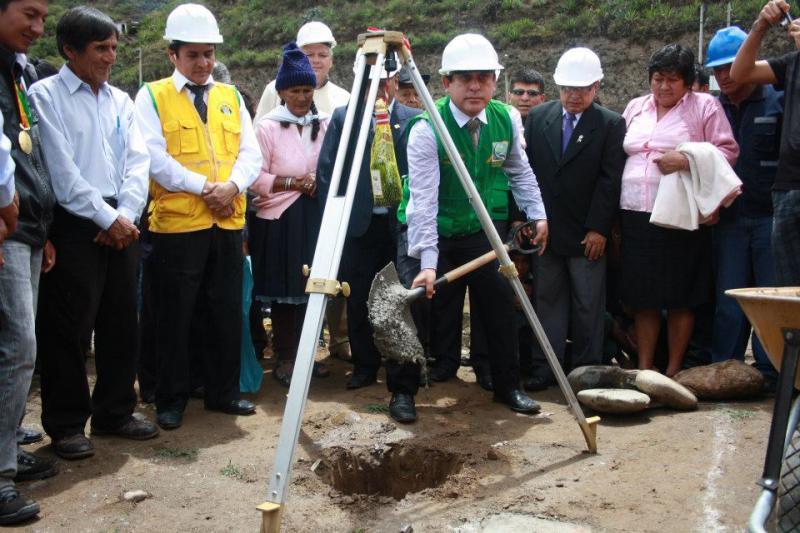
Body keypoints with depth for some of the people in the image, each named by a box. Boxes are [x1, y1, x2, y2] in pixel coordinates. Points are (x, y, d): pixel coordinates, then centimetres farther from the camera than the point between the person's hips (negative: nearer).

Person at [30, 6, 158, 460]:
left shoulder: (121, 101, 15)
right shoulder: (46, 96, -3)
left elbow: (137, 162, 6)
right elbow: (62, 172, -11)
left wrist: (126, 214, -9)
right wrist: (107, 218, -12)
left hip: (121, 224, 6)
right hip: (74, 224, -6)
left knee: (121, 322, 10)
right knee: (69, 327, -2)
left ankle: (115, 412, 23)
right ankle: (66, 424, 10)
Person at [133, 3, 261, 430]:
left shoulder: (230, 97, 14)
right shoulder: (152, 97, 2)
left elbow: (251, 153, 8)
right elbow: (154, 157, -9)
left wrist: (232, 185, -12)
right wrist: (203, 187, -15)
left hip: (228, 222, 4)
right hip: (175, 222, -4)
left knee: (226, 313, 10)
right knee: (175, 316, 2)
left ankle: (223, 392, 22)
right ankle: (171, 400, 15)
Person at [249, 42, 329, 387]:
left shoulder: (325, 124, 5)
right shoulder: (267, 126, -5)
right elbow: (256, 178, -8)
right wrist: (292, 183, -16)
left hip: (314, 217, 3)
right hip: (279, 219, -3)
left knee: (311, 287, 7)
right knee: (283, 290, 2)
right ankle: (284, 358, 14)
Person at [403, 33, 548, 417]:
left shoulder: (505, 120, -5)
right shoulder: (427, 128, -20)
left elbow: (520, 172, 13)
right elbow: (424, 199, -27)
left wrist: (538, 214, 8)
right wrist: (427, 262, -33)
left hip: (485, 231, 4)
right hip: (435, 234, -4)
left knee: (499, 306, 7)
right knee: (426, 311, 0)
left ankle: (507, 385, 25)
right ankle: (405, 388, 18)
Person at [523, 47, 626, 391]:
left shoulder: (611, 124, -2)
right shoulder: (538, 117, 6)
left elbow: (610, 180, -7)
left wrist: (599, 229, -11)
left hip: (587, 233, -2)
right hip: (545, 230, 3)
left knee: (588, 305, 4)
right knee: (547, 299, 8)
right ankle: (545, 368, 14)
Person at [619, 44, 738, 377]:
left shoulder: (705, 106, 3)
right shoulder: (636, 107, 16)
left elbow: (727, 151, -4)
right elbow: (619, 154, 19)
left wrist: (686, 161, -18)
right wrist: (615, 210, 9)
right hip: (636, 214, 4)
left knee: (679, 298, 3)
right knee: (642, 298, 7)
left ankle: (673, 371, 14)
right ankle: (644, 369, 17)